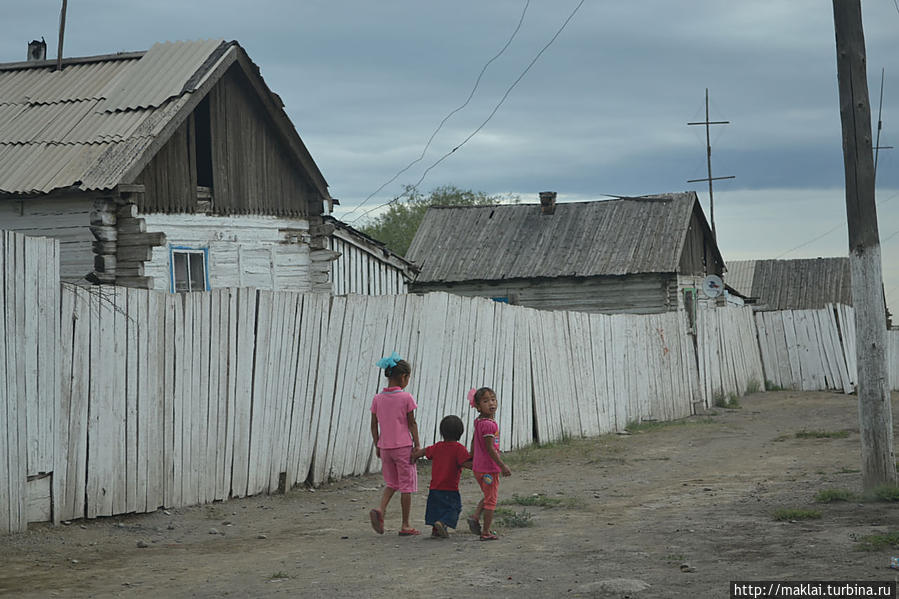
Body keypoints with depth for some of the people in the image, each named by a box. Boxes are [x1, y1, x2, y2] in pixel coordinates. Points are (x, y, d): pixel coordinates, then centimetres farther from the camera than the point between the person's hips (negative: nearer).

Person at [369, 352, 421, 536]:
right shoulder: (406, 398, -10)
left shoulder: (377, 399, 2)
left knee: (391, 483, 19)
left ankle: (380, 510, -7)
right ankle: (405, 526, 10)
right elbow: (412, 424, -8)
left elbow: (374, 425, 6)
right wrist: (417, 445, -2)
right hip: (403, 447, -4)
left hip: (385, 447, 4)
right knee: (406, 486, 7)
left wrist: (377, 446, 16)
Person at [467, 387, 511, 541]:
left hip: (478, 467, 9)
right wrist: (503, 466, -19)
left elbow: (473, 441, 17)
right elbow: (490, 448, -23)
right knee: (491, 500, 4)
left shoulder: (478, 421, 7)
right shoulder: (489, 424, -22)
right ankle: (486, 532, 10)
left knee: (488, 497, 25)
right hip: (489, 468, -9)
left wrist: (472, 459, 29)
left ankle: (475, 518, 11)